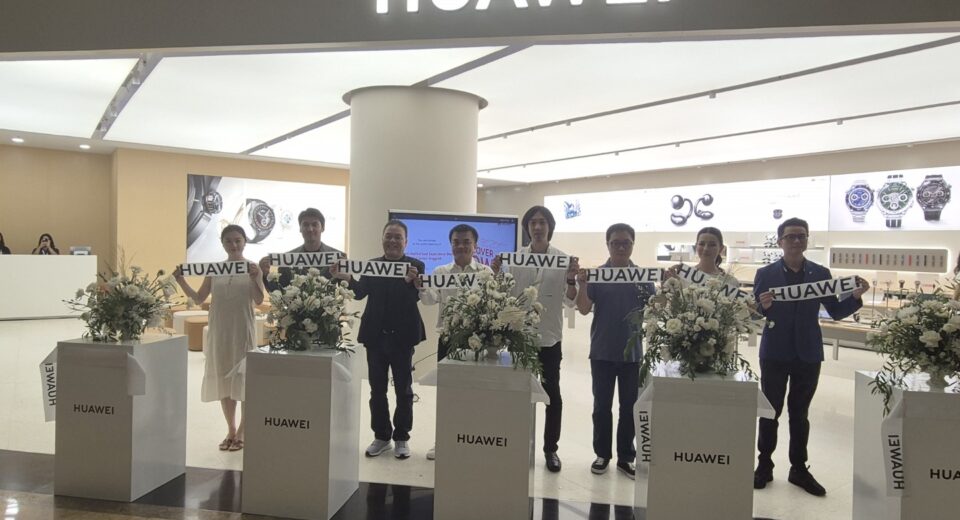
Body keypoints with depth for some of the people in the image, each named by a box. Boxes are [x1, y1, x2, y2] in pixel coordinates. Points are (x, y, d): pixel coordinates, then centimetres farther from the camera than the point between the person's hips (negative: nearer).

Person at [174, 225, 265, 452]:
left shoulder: (252, 268, -3)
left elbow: (259, 301, -11)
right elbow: (199, 299, 7)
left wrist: (254, 278, -26)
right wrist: (181, 281, -7)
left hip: (243, 331, -4)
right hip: (219, 331, 4)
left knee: (244, 379, 2)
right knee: (223, 379, 9)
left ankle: (242, 431, 14)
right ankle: (231, 430, 22)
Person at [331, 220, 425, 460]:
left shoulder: (415, 266, -3)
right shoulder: (371, 265, 6)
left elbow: (416, 297, -16)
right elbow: (361, 292, -8)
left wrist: (411, 281, -37)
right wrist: (345, 277, -26)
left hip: (402, 336, -3)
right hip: (375, 335, 3)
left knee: (403, 389, 8)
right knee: (377, 389, 11)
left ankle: (402, 438, 20)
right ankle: (381, 436, 24)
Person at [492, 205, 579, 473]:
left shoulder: (564, 259, -2)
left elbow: (570, 302, -4)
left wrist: (571, 280, -21)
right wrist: (496, 275, -14)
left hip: (549, 337, -1)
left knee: (552, 393, 9)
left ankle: (551, 448, 23)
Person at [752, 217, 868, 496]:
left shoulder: (821, 273, 3)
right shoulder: (765, 274, -3)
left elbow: (836, 312, 3)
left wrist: (855, 296, -14)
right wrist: (763, 306, -26)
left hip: (808, 354, 2)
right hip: (774, 354, -2)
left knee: (800, 413, 13)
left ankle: (799, 468, 23)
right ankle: (764, 465, 18)